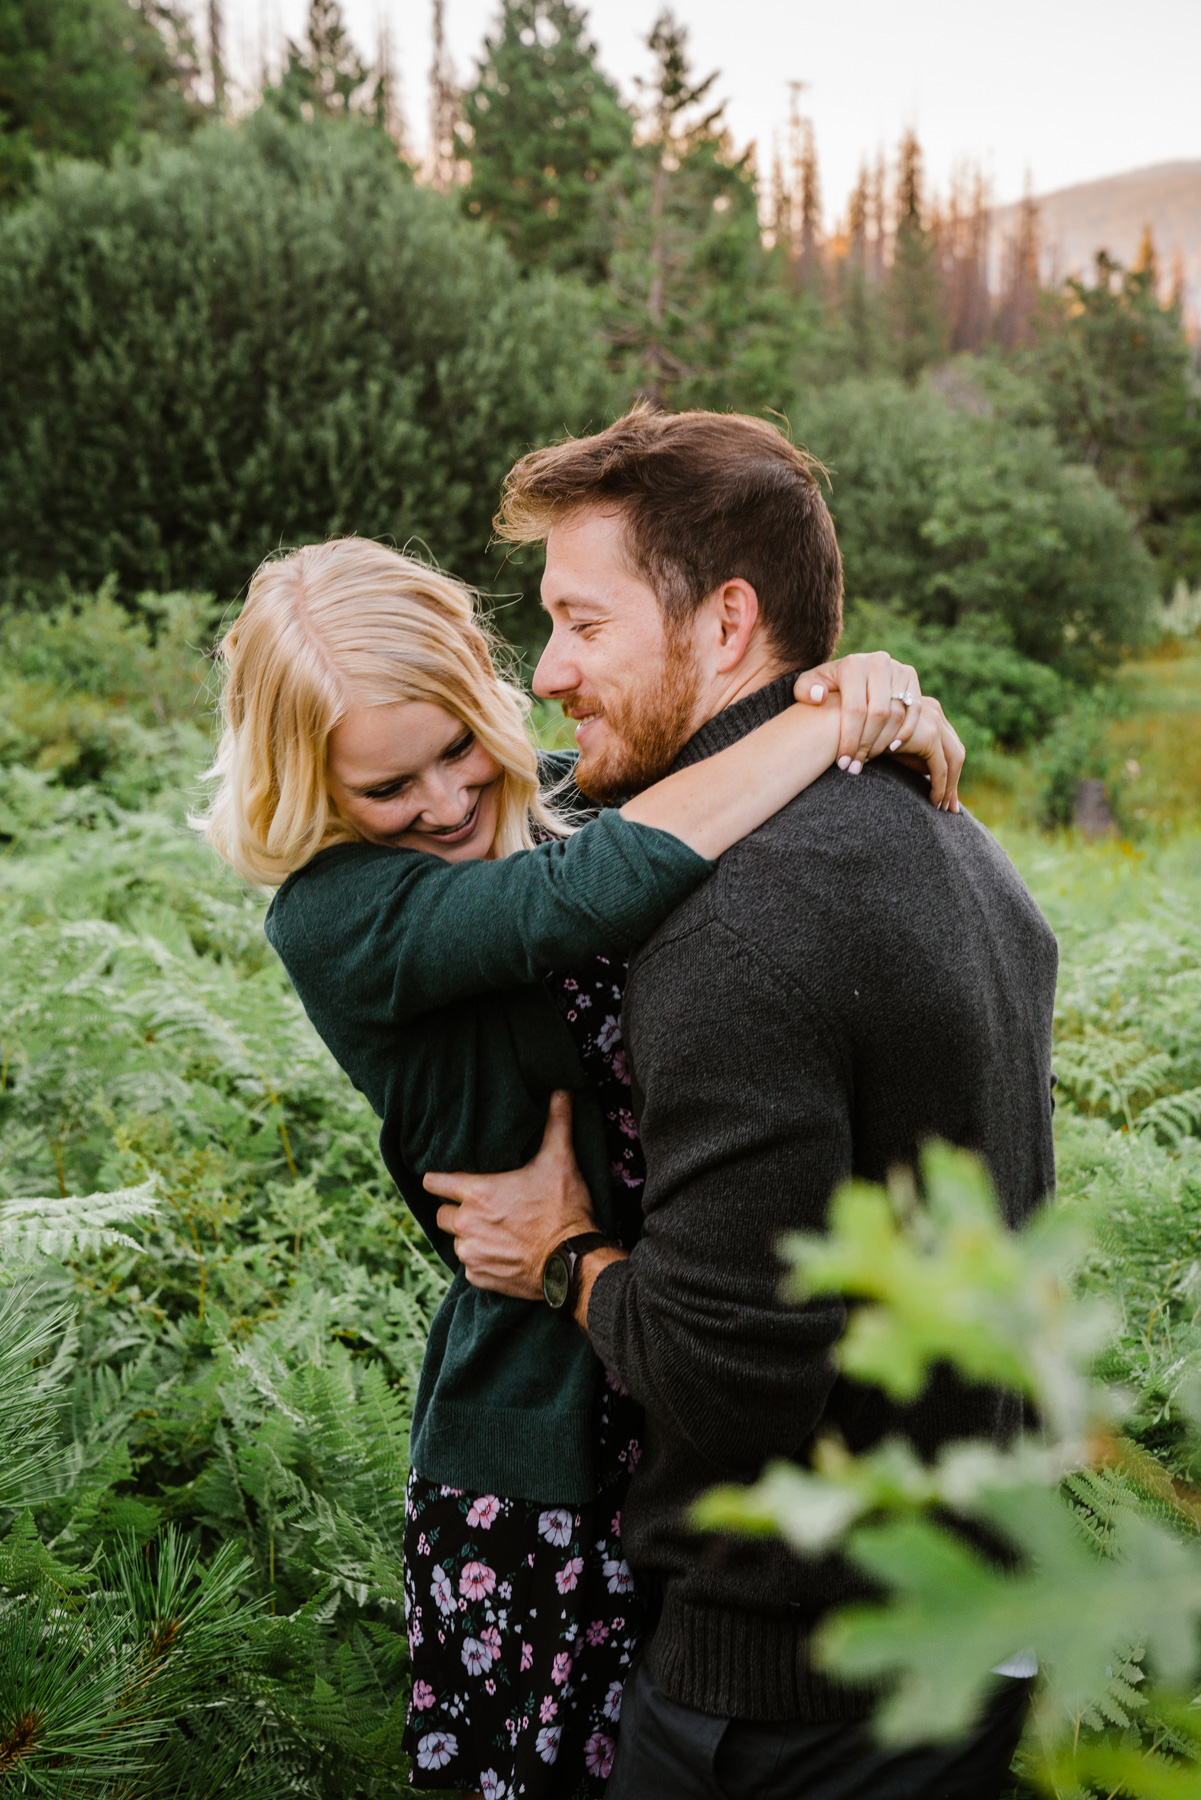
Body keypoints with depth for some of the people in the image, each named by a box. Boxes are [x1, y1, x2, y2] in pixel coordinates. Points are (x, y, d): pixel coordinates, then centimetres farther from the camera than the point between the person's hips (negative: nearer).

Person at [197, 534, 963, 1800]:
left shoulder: (550, 811, 1)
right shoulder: (329, 920, -18)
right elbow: (597, 890, -32)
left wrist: (866, 694, -19)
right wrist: (836, 722, -25)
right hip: (545, 1441, -5)